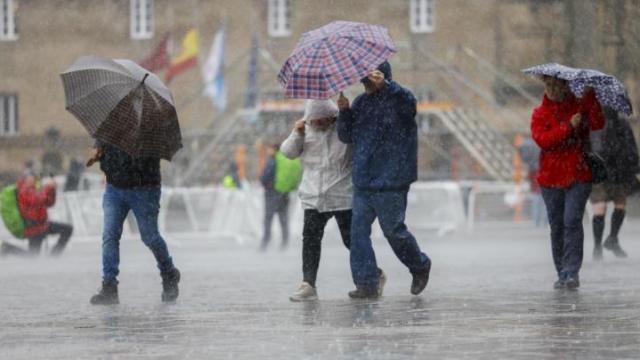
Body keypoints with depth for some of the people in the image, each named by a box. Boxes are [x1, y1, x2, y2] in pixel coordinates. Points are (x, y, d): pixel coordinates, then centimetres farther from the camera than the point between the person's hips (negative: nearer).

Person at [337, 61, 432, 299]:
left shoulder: (396, 98, -5)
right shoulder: (361, 103, 16)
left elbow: (408, 102, -31)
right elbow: (347, 136, 17)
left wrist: (385, 85, -46)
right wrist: (344, 112, 0)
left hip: (390, 183, -6)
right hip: (362, 181, 7)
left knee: (393, 230, 1)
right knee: (358, 231, -2)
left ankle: (420, 266, 26)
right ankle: (366, 283, 0)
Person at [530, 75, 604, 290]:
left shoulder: (579, 107, 5)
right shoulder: (540, 113, 6)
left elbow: (597, 124, -13)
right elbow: (542, 139, -11)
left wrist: (589, 96, -18)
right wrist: (569, 126, -17)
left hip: (578, 176, -2)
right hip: (551, 177, 2)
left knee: (572, 222, -15)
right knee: (557, 227, 7)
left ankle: (572, 273, -17)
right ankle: (562, 275, 16)